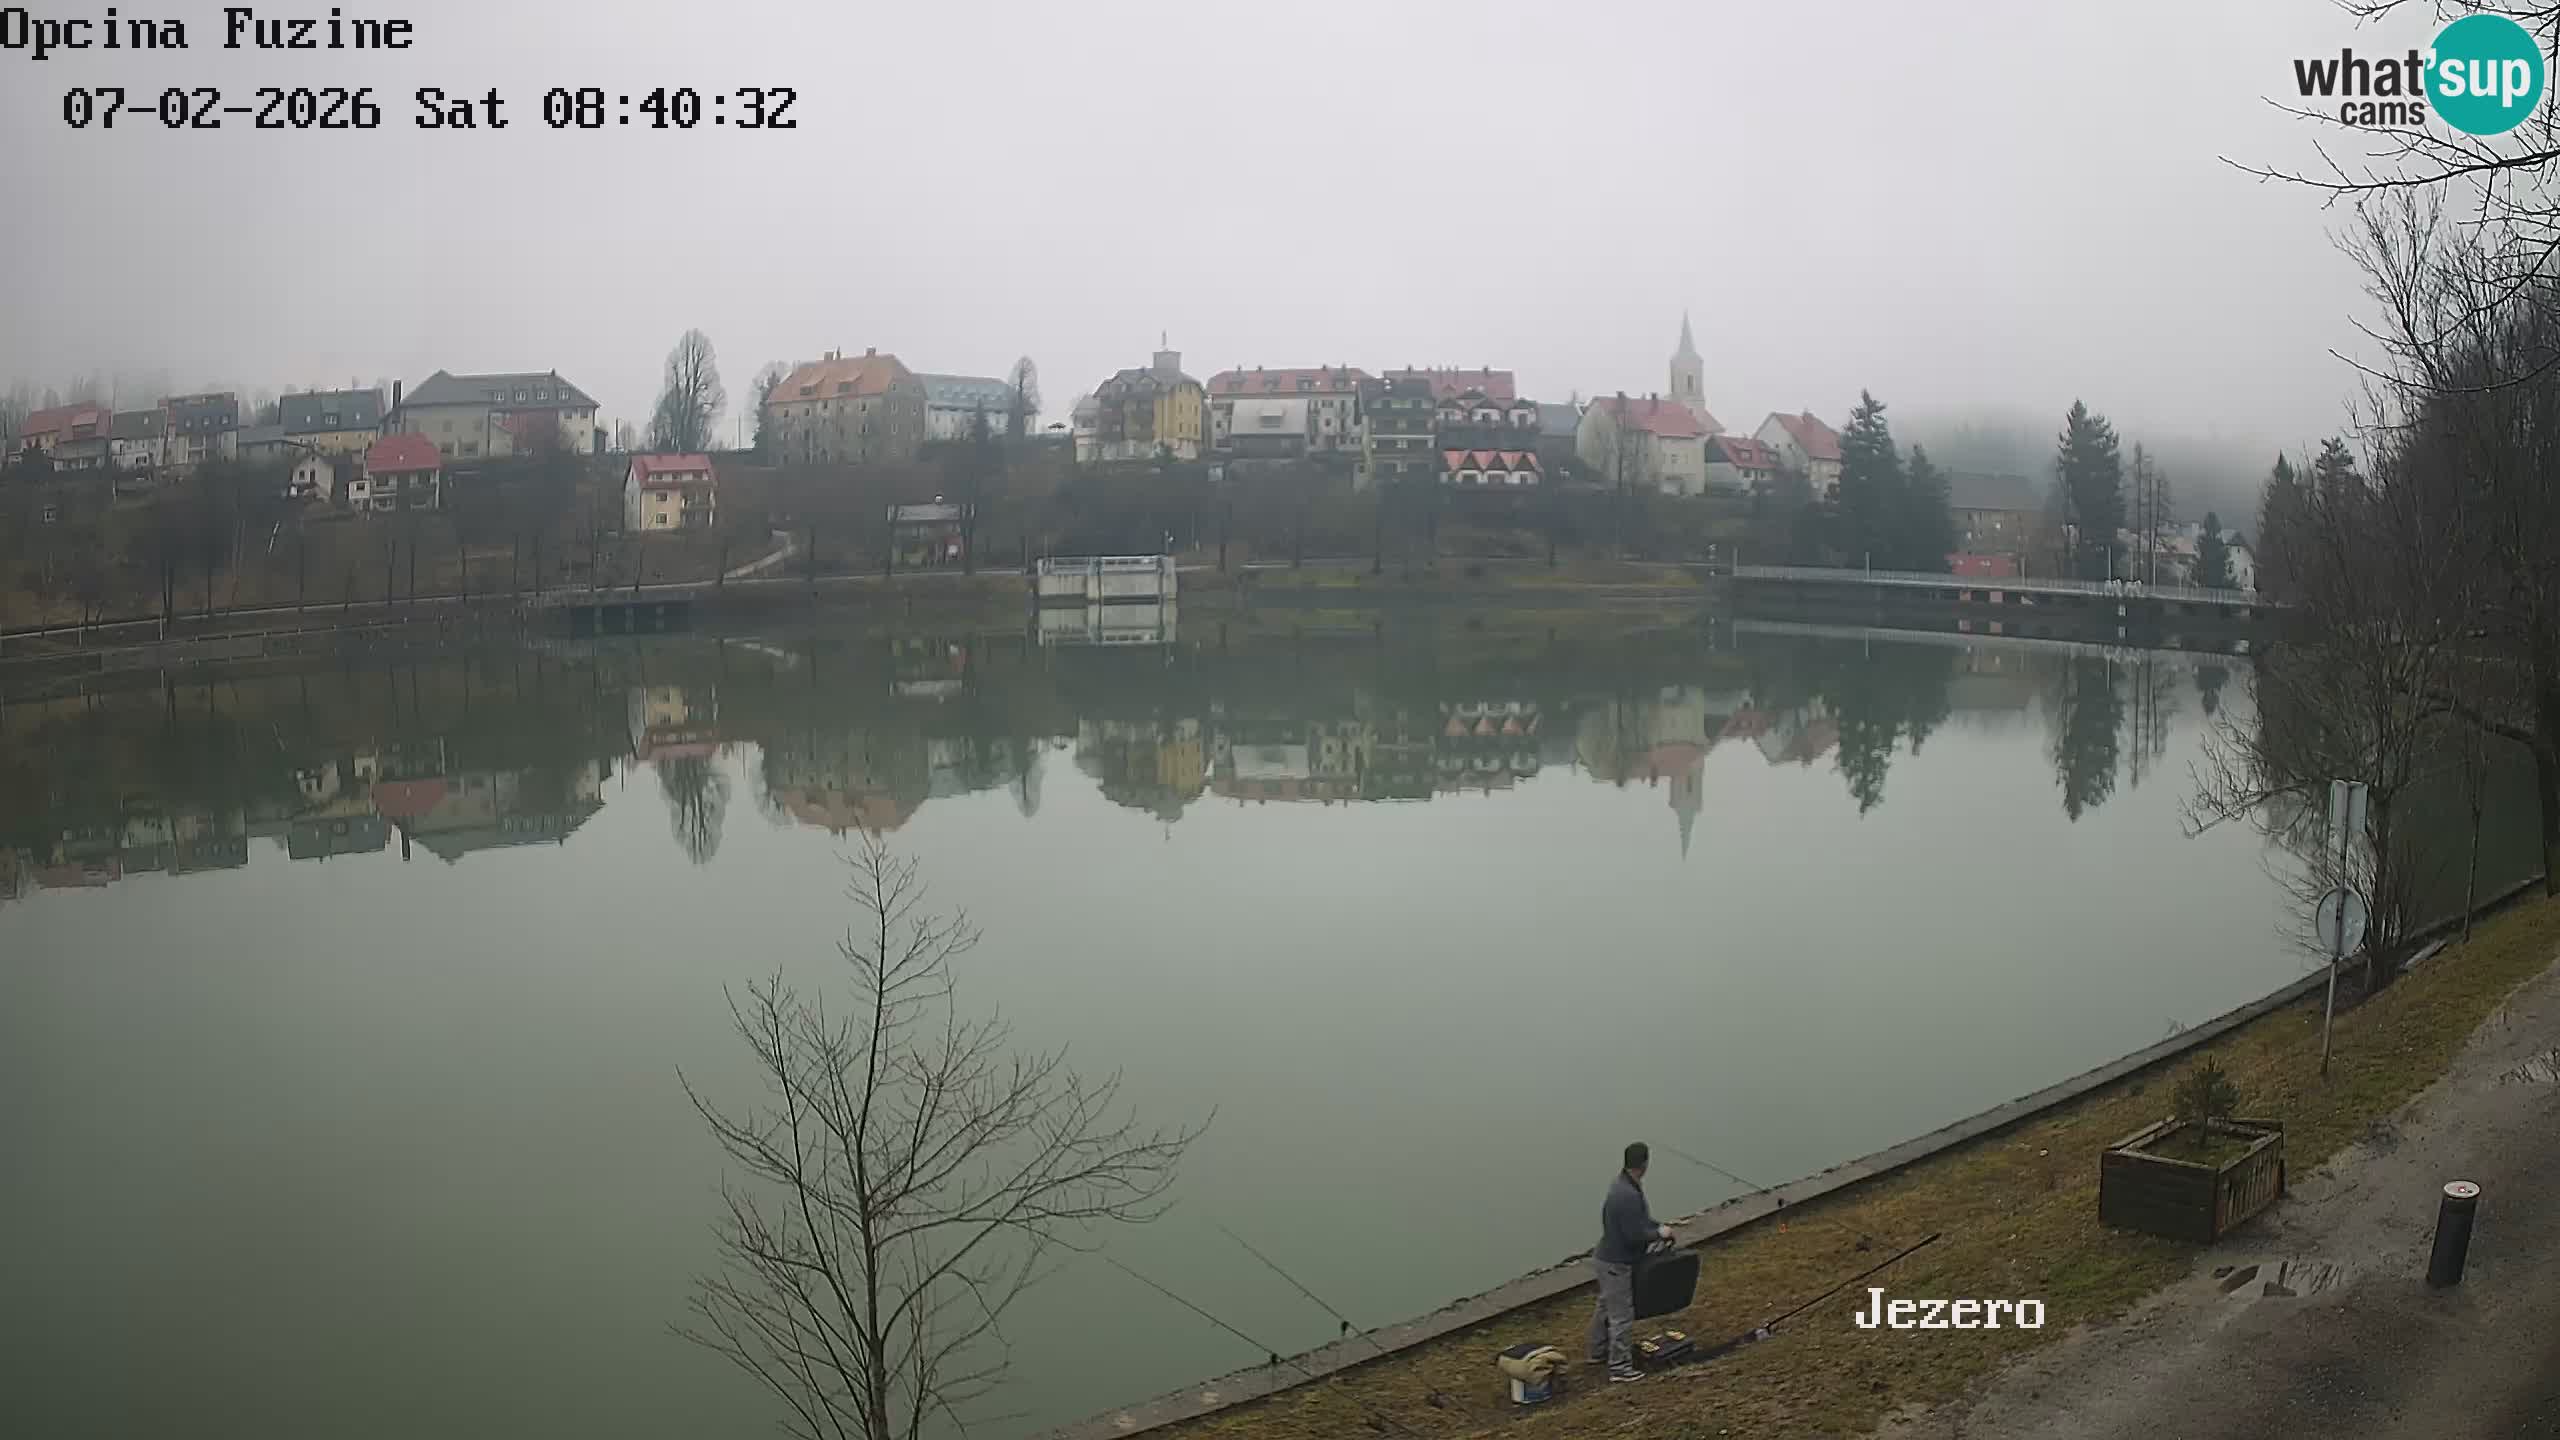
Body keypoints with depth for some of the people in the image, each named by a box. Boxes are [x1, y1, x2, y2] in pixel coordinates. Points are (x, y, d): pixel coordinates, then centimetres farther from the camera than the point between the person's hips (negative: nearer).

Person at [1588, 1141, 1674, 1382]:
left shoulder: (1622, 1182, 0)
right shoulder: (1629, 1196, -32)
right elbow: (1635, 1236, -28)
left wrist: (1657, 1227, 3)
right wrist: (1659, 1233, -12)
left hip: (1606, 1257, 10)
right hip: (1616, 1264, -10)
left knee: (1605, 1306, 25)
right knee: (1622, 1314, 2)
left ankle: (1598, 1351, 41)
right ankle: (1620, 1367, 12)